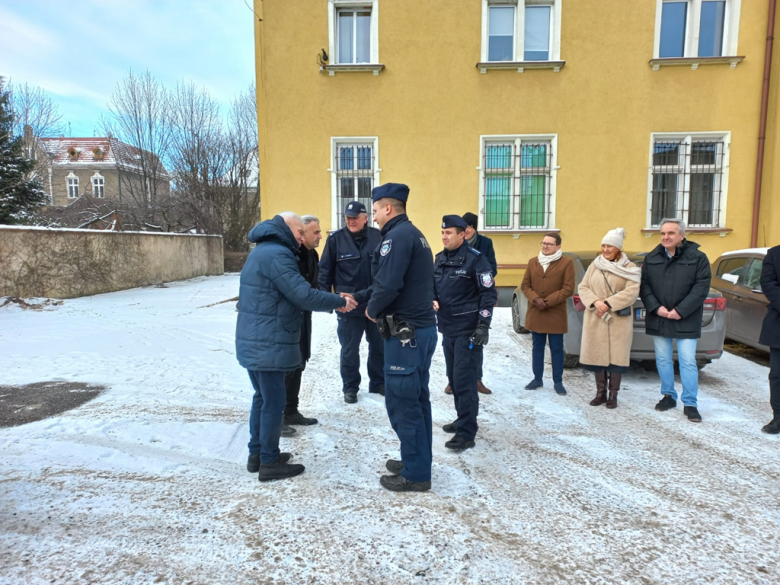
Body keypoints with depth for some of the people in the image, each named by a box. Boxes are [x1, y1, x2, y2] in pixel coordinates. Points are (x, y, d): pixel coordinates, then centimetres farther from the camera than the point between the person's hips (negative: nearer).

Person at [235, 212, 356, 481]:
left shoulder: (262, 252, 17)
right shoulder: (276, 254, -17)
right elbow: (304, 296, -22)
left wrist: (334, 301, 9)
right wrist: (340, 301, -9)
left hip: (254, 342, 10)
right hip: (268, 345, -10)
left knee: (262, 397, 18)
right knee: (274, 402, 1)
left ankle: (257, 454, 30)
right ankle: (269, 463, 13)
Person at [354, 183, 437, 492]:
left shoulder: (397, 235, -15)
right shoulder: (414, 234, 17)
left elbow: (388, 284, -25)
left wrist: (372, 309, -6)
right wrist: (358, 297, 18)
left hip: (405, 333, -10)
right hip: (422, 328, 10)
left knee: (401, 402, 0)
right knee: (417, 399, 17)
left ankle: (415, 474, 12)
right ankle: (418, 461, 29)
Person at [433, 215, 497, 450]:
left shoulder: (475, 258, -11)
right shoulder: (440, 259, 9)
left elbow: (489, 293, -11)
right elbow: (432, 286, 18)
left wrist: (483, 325, -16)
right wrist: (433, 300, -5)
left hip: (468, 331, -7)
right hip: (447, 329, 7)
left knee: (464, 380, -5)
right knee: (453, 378, 15)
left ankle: (466, 433, 3)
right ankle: (463, 420, 31)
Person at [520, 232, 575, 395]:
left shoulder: (566, 263, -4)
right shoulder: (532, 262, 9)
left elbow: (568, 289, -10)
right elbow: (525, 285, 5)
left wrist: (548, 302, -16)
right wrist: (535, 299, -13)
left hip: (556, 314, -3)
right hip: (535, 313, 4)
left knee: (557, 349, 5)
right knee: (537, 348, 12)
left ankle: (558, 382, 15)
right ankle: (537, 379, 23)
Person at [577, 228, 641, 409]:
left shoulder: (630, 268, -1)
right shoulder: (594, 265, 7)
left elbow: (632, 292, -12)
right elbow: (583, 287, 4)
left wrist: (608, 304, -17)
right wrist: (595, 302, -13)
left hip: (619, 321, -2)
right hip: (595, 319, 3)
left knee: (616, 356, 1)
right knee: (597, 355, 5)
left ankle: (613, 394, 12)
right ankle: (600, 392, 17)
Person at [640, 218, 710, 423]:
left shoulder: (698, 258, -3)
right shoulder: (651, 258, 7)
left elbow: (701, 287, -9)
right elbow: (644, 285, 4)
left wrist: (680, 311, -16)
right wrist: (656, 308, -11)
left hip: (686, 320, -3)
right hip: (658, 319, 3)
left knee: (688, 361, 0)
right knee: (663, 359, 11)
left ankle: (690, 404, 9)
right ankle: (668, 396, 25)